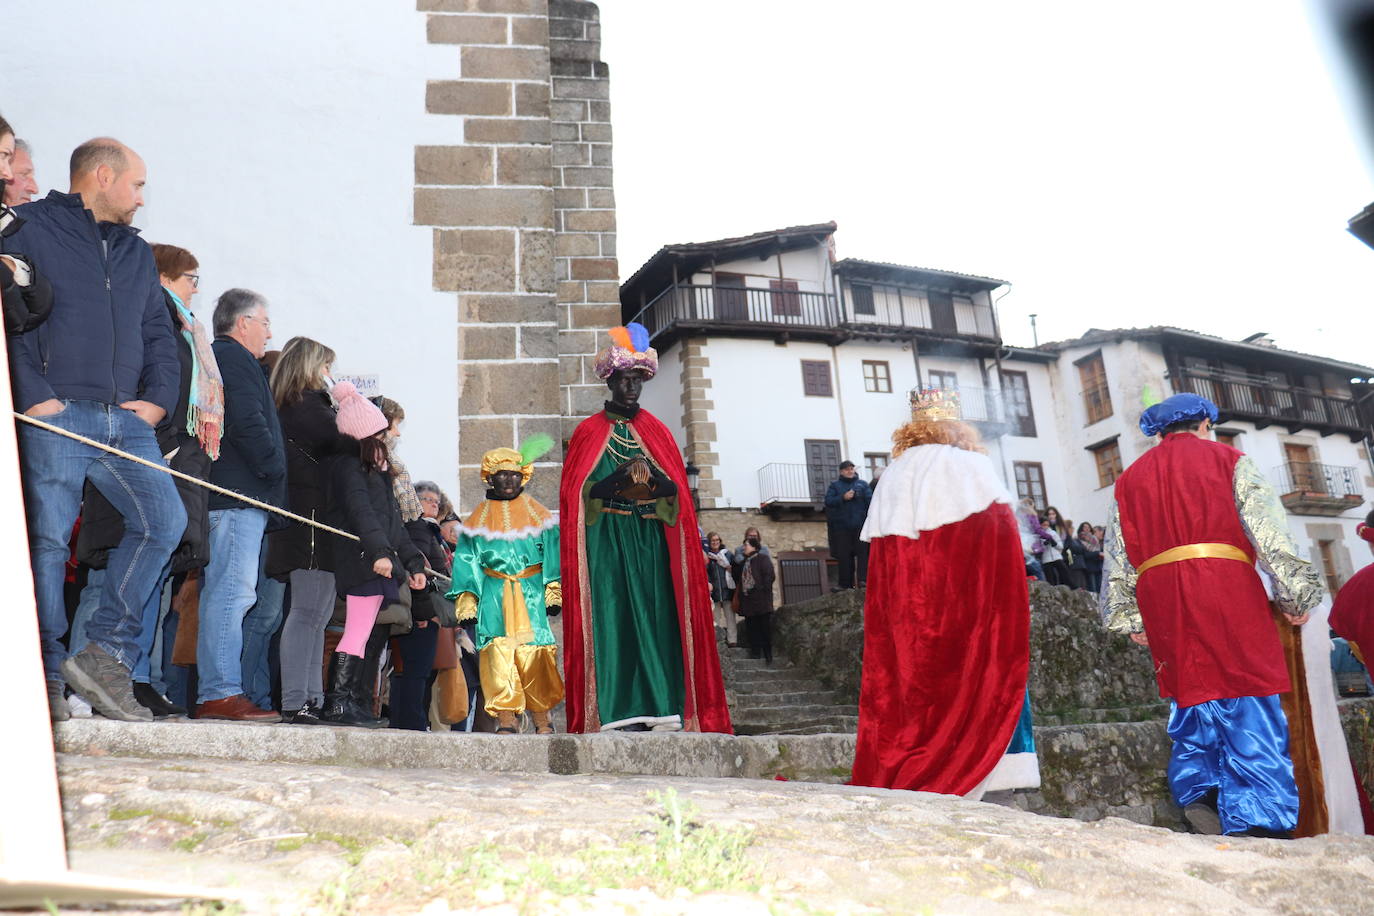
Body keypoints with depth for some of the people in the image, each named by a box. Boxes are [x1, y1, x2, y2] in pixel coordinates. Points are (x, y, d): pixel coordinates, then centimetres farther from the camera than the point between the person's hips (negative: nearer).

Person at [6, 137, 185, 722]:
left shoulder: (137, 252, 24)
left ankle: (106, 654, 0)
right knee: (48, 539, -4)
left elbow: (159, 334, 22)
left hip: (126, 420, 5)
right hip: (55, 418, -5)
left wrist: (157, 399, 7)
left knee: (164, 520, -9)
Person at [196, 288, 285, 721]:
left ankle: (212, 694, 15)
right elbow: (248, 423, -18)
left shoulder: (215, 357, 27)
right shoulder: (235, 358, -5)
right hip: (241, 494, -11)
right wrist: (275, 470, -10)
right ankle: (222, 692, -12)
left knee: (220, 593, 11)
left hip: (224, 495, 11)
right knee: (233, 591, -12)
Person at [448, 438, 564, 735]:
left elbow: (552, 553, 7)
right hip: (494, 597, 1)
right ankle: (505, 717, -4)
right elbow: (467, 561, 10)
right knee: (498, 653, -9)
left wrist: (554, 593, -4)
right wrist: (467, 603, 1)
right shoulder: (480, 519, 12)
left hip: (531, 595, -1)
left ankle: (542, 719, 5)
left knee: (534, 653, -6)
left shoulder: (538, 515, 11)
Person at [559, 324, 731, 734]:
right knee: (611, 617, -9)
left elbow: (676, 488, 8)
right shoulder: (589, 432, 9)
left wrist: (650, 477, -13)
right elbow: (579, 492, -1)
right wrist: (623, 478, -15)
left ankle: (659, 708, -3)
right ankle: (616, 714, -7)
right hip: (605, 542, -2)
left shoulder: (657, 431, 15)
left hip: (651, 541, 2)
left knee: (655, 614, -5)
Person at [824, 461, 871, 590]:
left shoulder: (862, 484, 16)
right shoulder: (834, 485, 16)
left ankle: (863, 579, -12)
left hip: (860, 525, 0)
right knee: (844, 556, -2)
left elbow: (870, 499, 3)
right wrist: (843, 498, -11)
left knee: (863, 552, -10)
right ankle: (845, 584, 1)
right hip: (842, 526, 0)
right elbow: (828, 501, 2)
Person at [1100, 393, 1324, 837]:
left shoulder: (1130, 479, 18)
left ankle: (1197, 792, -1)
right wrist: (1296, 595, 1)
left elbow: (1118, 557, 15)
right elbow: (1270, 532, -1)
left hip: (1162, 601, 4)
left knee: (1192, 704, 14)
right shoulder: (1226, 459, 9)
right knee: (1251, 715, -1)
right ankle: (1263, 823, -3)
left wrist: (1129, 618, 18)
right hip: (1228, 593, -3)